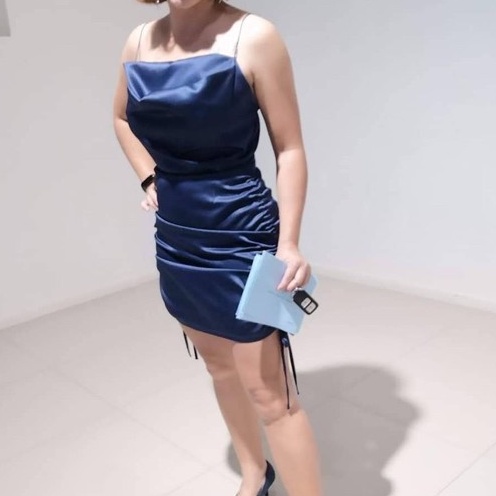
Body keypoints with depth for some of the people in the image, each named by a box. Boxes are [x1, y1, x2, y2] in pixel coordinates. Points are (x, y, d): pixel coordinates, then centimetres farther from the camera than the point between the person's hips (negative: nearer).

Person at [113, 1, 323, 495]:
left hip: (240, 237, -6)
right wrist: (150, 177, 10)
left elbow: (289, 148, -10)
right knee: (220, 366, 21)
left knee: (269, 394, 0)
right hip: (176, 239, 6)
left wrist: (288, 242, -16)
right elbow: (123, 118, 23)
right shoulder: (139, 41, 4)